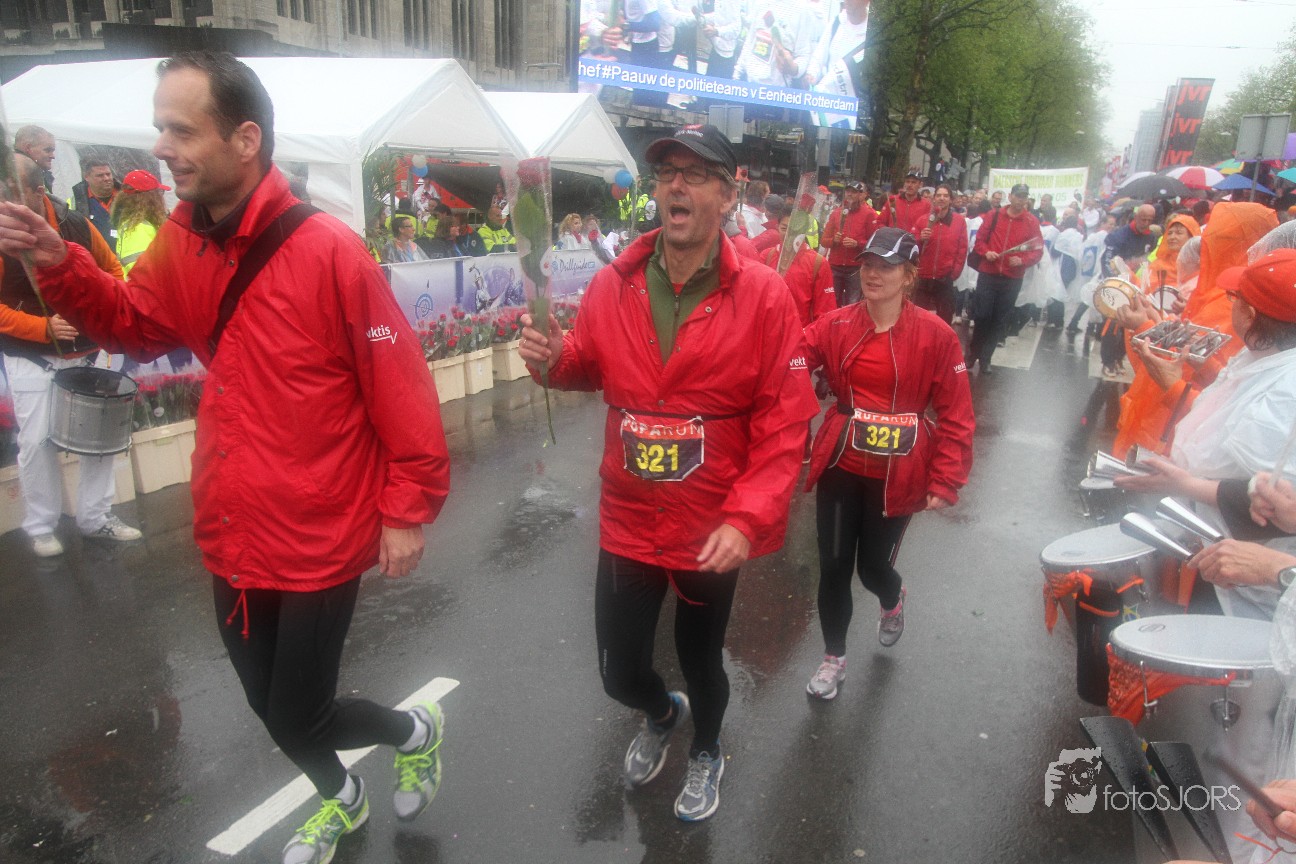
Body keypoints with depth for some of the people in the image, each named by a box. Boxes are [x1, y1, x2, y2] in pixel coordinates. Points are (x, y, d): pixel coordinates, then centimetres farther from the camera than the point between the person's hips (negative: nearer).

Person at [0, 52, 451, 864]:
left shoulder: (327, 250, -20)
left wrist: (408, 510, -14)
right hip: (233, 535, 7)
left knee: (298, 718, 6)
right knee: (271, 705, 22)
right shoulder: (183, 243, 1)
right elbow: (131, 323, 18)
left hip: (319, 538, -7)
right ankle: (341, 798, 52)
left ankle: (415, 731, 38)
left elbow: (401, 385, -17)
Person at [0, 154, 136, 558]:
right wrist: (43, 327, -24)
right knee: (37, 439, -4)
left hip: (87, 352, 3)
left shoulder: (77, 226, -4)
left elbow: (113, 270, 9)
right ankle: (40, 527, 14)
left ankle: (96, 517, 20)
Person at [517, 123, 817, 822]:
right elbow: (590, 367, 13)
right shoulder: (612, 284, -3)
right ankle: (661, 714, 54)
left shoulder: (762, 294, -13)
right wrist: (554, 357, -9)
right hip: (627, 520, 3)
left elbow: (784, 422, -13)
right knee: (620, 673, 15)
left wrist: (746, 518, -21)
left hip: (714, 529, -2)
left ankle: (706, 750, 55)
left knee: (700, 659, 19)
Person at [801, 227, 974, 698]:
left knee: (873, 566, 11)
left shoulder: (936, 335, -9)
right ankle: (833, 658, 30)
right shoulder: (837, 325, -2)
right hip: (840, 466, 2)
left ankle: (893, 599, 51)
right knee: (833, 565, 6)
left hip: (896, 477, -2)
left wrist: (945, 482, -11)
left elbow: (955, 416, -8)